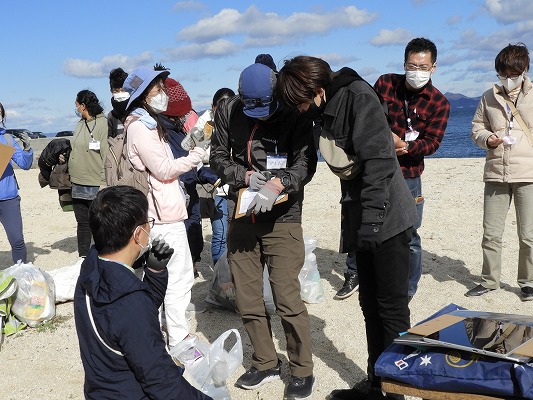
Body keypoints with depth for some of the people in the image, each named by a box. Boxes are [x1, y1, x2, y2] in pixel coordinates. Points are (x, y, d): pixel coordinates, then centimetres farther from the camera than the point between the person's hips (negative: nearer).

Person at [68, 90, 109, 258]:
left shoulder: (102, 124, -12)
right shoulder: (80, 124, 12)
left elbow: (108, 156, -16)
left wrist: (105, 184, -19)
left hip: (96, 186, -8)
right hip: (78, 185, 8)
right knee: (83, 223, 15)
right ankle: (83, 257, 24)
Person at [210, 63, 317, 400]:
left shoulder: (294, 115, -9)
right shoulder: (227, 111, 2)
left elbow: (305, 162, -13)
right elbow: (218, 156, 7)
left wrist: (277, 184, -31)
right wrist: (244, 176, -12)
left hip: (282, 219, -4)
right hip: (241, 216, 4)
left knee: (288, 299, -6)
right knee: (247, 300, 10)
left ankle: (303, 371, 14)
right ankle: (266, 364, 29)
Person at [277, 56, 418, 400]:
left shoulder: (357, 96, -12)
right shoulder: (327, 111, 14)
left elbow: (378, 159, -21)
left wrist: (371, 216, -26)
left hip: (387, 218, -9)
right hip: (363, 221, 9)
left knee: (392, 308, -2)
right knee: (371, 305, 14)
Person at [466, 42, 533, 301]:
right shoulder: (489, 98, 8)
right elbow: (476, 128, 14)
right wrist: (488, 139, -8)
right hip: (496, 174, 2)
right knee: (491, 233, 7)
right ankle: (489, 280, 21)